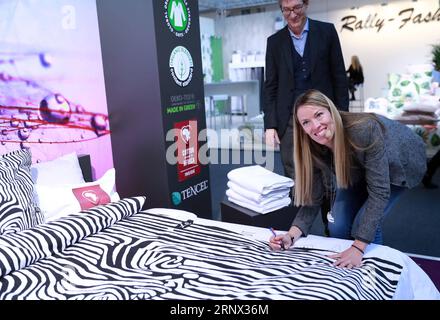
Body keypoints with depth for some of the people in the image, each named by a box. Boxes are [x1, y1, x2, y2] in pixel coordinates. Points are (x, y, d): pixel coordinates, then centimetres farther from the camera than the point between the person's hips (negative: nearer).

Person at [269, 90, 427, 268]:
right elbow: (312, 198, -18)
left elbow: (379, 191, -39)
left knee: (363, 225, -20)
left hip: (398, 164, -4)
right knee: (337, 225, -10)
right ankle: (344, 266, 19)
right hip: (359, 171, 4)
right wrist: (292, 235, -34)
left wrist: (358, 248, -43)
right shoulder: (313, 150, -25)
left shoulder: (365, 130, -41)